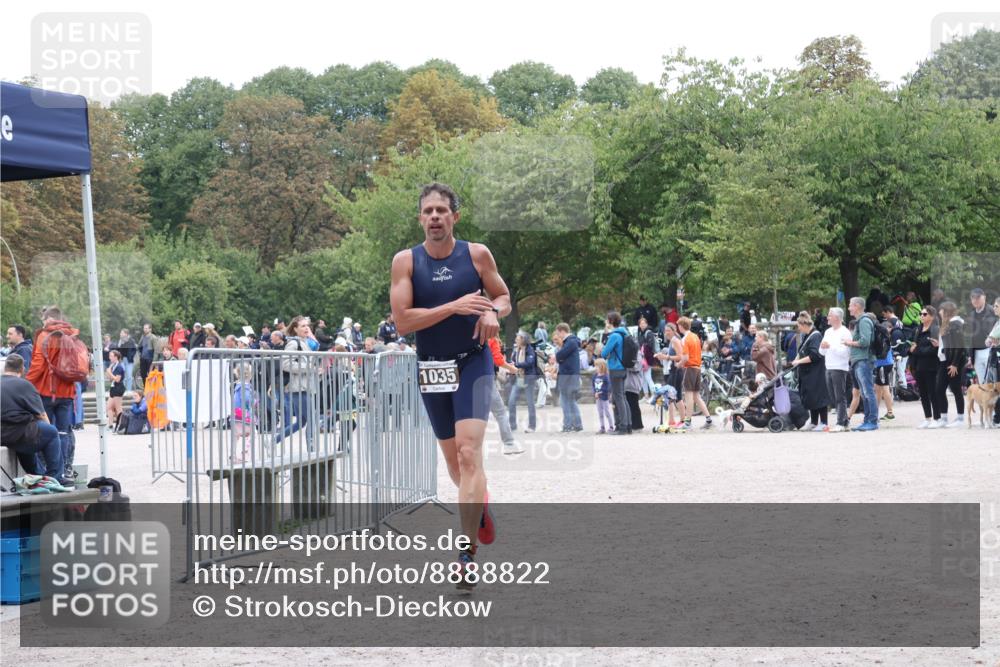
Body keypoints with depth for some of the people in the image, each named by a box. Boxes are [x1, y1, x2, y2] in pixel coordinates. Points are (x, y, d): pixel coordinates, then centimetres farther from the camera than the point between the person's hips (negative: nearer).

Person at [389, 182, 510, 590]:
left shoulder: (477, 254, -2)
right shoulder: (406, 261, -4)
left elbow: (503, 296, 12)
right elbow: (402, 322, -12)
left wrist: (493, 312, -12)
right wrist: (454, 307, -21)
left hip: (473, 362, -2)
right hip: (431, 368, 2)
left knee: (469, 452, -16)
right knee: (452, 459, 14)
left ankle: (467, 553, -16)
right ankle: (478, 503, 47)